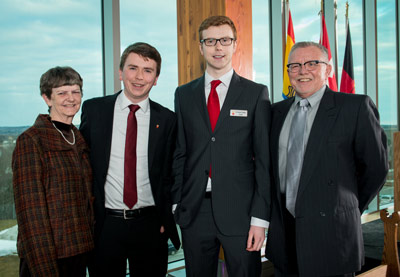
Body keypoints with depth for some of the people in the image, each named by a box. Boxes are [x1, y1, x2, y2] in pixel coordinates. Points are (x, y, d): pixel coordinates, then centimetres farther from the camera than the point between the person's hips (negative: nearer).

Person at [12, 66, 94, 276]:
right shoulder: (30, 141, -11)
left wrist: (89, 245, 10)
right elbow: (30, 209, -15)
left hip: (80, 251, 6)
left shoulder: (79, 140, 10)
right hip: (46, 255, -6)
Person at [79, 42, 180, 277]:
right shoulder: (94, 109, 0)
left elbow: (170, 175, 6)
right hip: (104, 225, 0)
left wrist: (165, 219, -1)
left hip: (150, 225, 0)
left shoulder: (167, 119, 0)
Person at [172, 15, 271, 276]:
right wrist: (173, 204, 3)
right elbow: (179, 153, 10)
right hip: (194, 211, 3)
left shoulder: (256, 93, 1)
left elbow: (264, 159, -2)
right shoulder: (184, 94, 10)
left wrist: (260, 217, -8)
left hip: (239, 211, -2)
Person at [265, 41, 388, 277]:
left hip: (329, 235, -4)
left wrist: (349, 209, 7)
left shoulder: (356, 107, -5)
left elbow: (376, 167, -1)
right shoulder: (277, 111, 10)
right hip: (284, 232, 5)